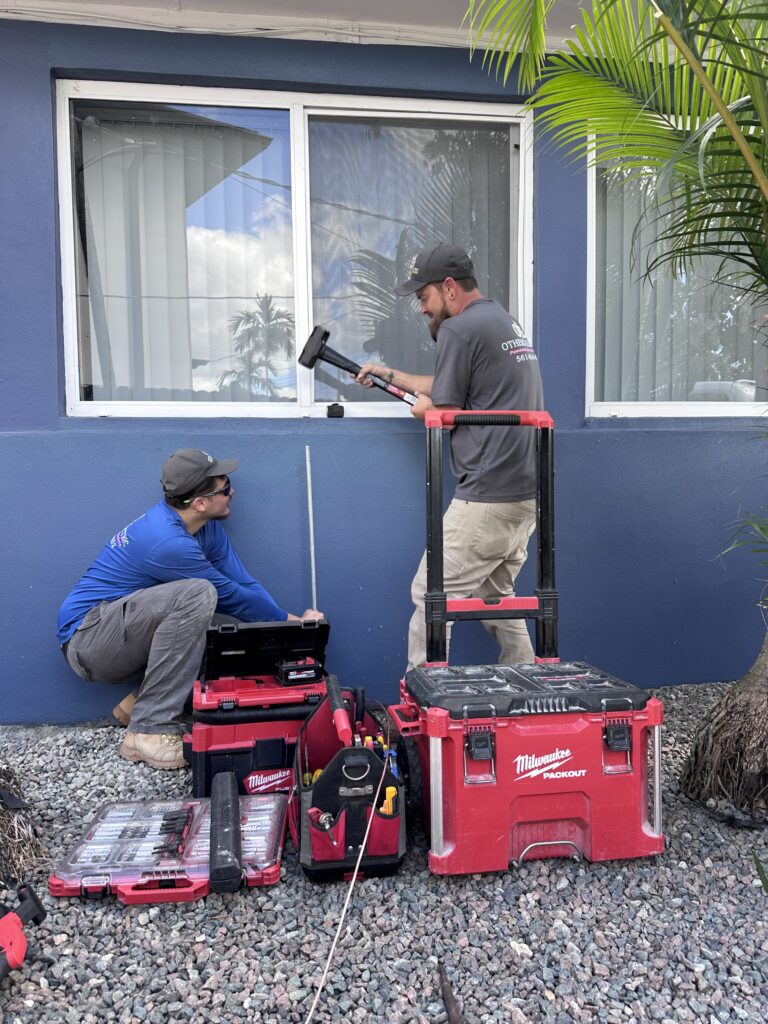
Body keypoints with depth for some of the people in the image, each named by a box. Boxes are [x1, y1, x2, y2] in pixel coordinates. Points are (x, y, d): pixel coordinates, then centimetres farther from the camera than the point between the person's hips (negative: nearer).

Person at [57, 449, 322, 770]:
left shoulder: (206, 526, -1)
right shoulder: (169, 542, -28)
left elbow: (244, 584, -1)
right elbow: (232, 596, -18)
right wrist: (294, 621, -6)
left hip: (124, 642, 9)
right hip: (87, 638, -9)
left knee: (235, 627, -4)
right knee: (197, 594, -31)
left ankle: (140, 703, 2)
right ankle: (149, 730, -25)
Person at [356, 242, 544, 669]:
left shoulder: (460, 329, -11)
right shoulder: (507, 320, 20)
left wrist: (419, 407, 13)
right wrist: (389, 374, 33)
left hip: (487, 499, -10)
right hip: (528, 494, 10)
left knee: (432, 599, -2)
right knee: (497, 597, 19)